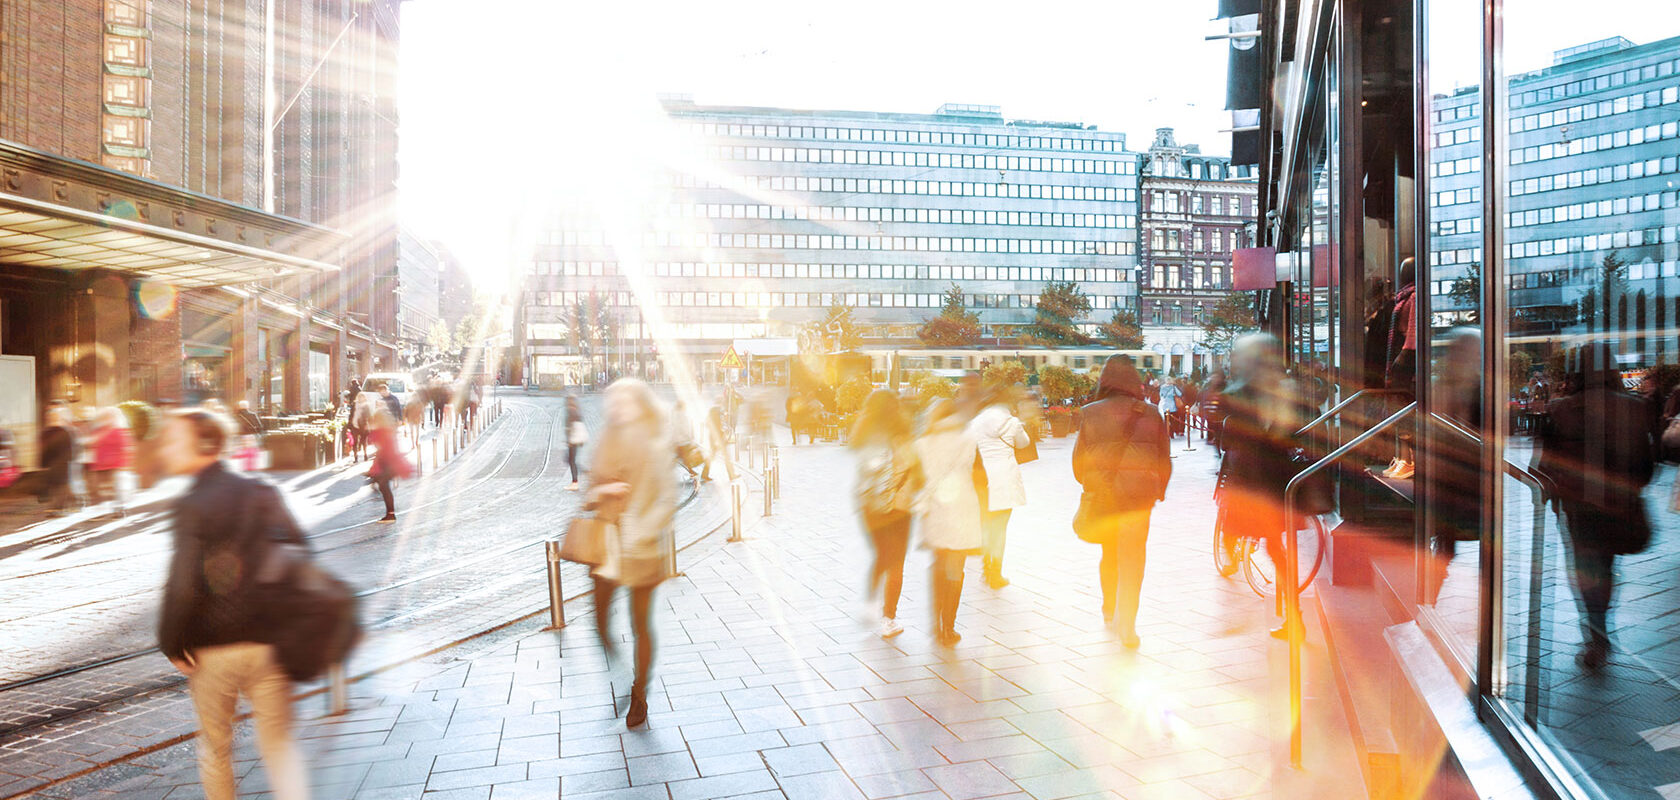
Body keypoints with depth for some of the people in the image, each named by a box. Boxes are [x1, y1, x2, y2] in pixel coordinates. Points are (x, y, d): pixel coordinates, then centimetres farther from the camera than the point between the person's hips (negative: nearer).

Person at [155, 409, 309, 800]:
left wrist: (172, 644, -6)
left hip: (213, 649, -3)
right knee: (278, 743, 11)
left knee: (215, 746, 18)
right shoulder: (263, 493, 1)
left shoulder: (191, 506, -12)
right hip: (269, 644, 3)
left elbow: (183, 586, -20)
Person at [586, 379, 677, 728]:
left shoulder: (655, 446, -9)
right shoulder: (608, 443, 5)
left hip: (642, 545, -4)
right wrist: (601, 491, -11)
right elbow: (593, 488, 12)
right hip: (607, 540, 4)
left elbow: (666, 500, -11)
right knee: (601, 620, 5)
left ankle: (639, 697, 20)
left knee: (641, 624, 5)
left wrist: (641, 533, -21)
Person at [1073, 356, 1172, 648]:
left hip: (1101, 493, 2)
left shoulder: (1090, 414, -3)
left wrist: (1089, 485, 20)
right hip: (1138, 495, -1)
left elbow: (1078, 459, 4)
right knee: (1132, 557, 2)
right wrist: (1158, 491, 19)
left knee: (1109, 553, 20)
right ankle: (1127, 625, -4)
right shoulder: (1151, 414, -2)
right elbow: (1165, 459, 6)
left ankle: (1109, 611, 36)